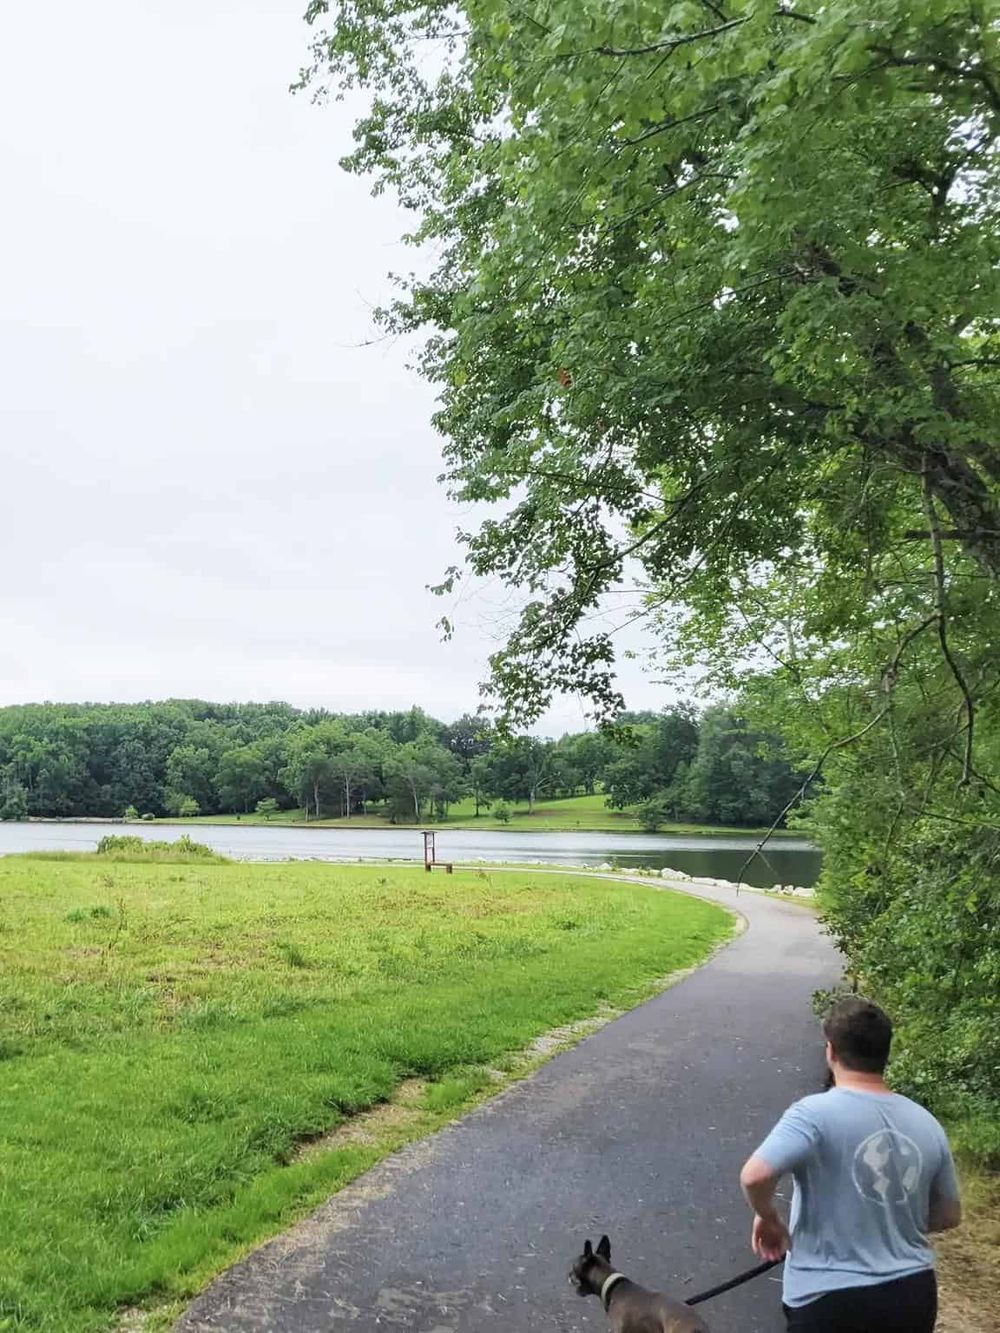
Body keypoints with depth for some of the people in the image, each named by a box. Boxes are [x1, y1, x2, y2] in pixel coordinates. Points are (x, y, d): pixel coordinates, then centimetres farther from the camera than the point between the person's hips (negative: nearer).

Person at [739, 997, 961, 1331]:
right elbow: (949, 1215, 12)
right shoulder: (926, 1124, 1)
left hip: (831, 1301, -5)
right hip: (913, 1294, 6)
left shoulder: (816, 1113, -18)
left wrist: (768, 1218, -10)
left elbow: (754, 1176, -30)